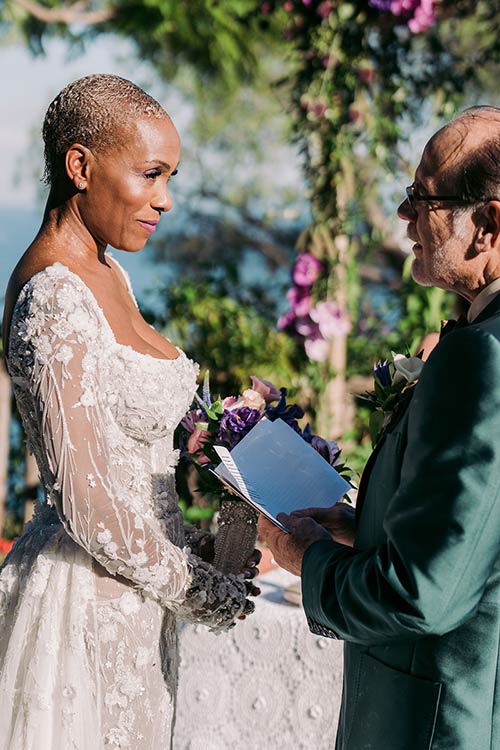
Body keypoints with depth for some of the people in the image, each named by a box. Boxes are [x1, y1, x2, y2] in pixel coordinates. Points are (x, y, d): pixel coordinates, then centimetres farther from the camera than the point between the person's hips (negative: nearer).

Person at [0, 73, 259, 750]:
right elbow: (85, 500, -24)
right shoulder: (54, 298, -22)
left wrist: (192, 545, 7)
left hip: (126, 595, 9)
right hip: (88, 606, -9)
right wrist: (200, 590, -12)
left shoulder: (106, 277, 7)